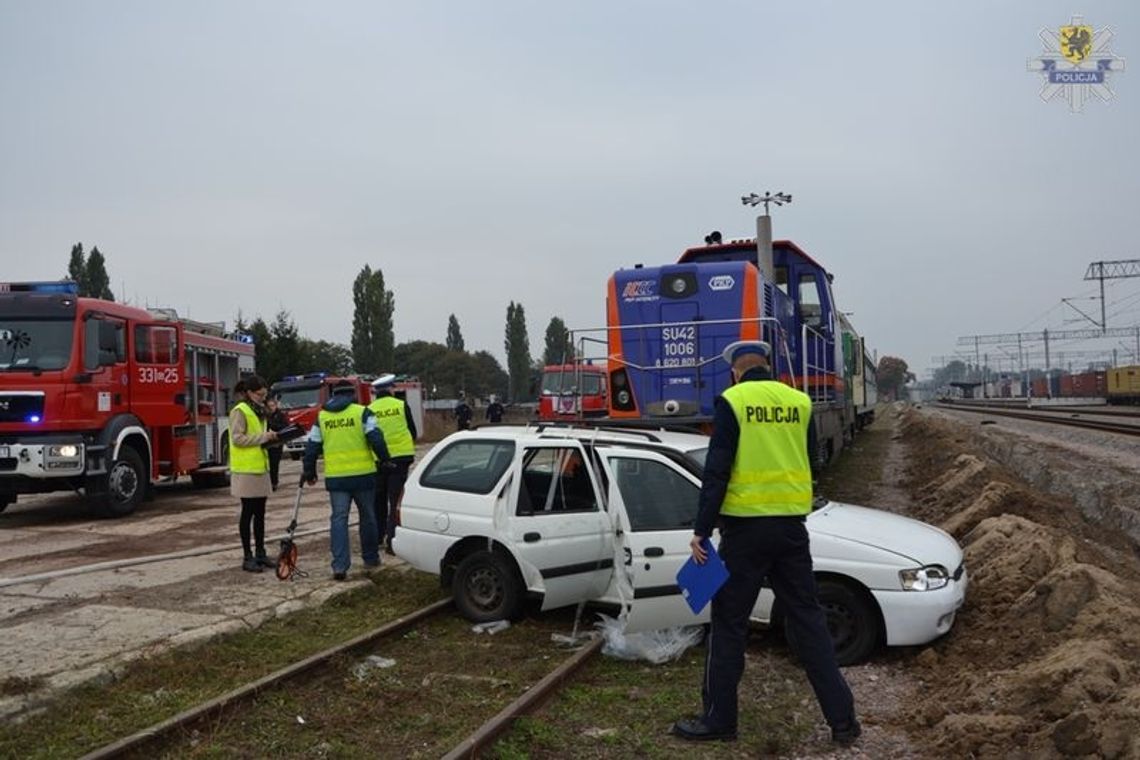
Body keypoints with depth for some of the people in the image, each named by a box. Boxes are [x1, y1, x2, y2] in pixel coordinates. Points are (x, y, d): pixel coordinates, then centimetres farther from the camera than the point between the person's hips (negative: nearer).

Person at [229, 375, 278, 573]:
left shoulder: (258, 411, 16)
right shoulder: (239, 411, -10)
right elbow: (237, 439, -18)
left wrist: (270, 438, 4)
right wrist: (263, 437, -19)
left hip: (261, 468, 8)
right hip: (246, 470, -8)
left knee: (260, 513, 11)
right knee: (248, 513, -1)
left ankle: (260, 553, 19)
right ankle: (247, 557, 6)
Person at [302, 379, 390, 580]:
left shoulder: (321, 417, 9)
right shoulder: (362, 413, -2)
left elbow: (312, 447, 12)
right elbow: (376, 439, -10)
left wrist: (309, 472, 22)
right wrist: (385, 460, 1)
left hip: (335, 477, 2)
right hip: (363, 474, -2)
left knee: (338, 519, 4)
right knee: (367, 516, 14)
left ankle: (339, 565, -5)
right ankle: (370, 558, 25)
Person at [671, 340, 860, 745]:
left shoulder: (731, 402, -8)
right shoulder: (799, 402, 6)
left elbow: (716, 472, -12)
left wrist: (701, 530, -9)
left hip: (746, 526, -4)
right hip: (791, 524, 5)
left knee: (729, 623, 6)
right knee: (808, 619, 12)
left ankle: (718, 718, 15)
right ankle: (842, 718, 15)